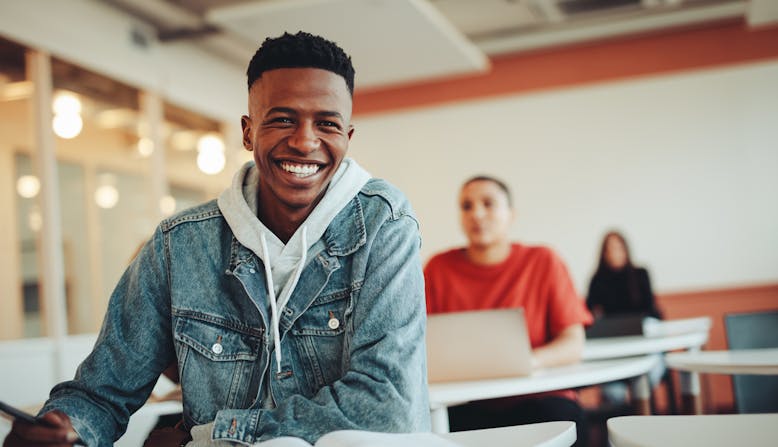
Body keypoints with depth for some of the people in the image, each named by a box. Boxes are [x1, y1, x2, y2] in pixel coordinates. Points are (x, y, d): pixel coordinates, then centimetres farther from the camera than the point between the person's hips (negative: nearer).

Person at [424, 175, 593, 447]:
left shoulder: (543, 262, 3)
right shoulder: (439, 268, 6)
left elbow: (573, 345, -2)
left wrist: (528, 360, -23)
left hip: (535, 399, 0)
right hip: (468, 406, 0)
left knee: (563, 418, -33)